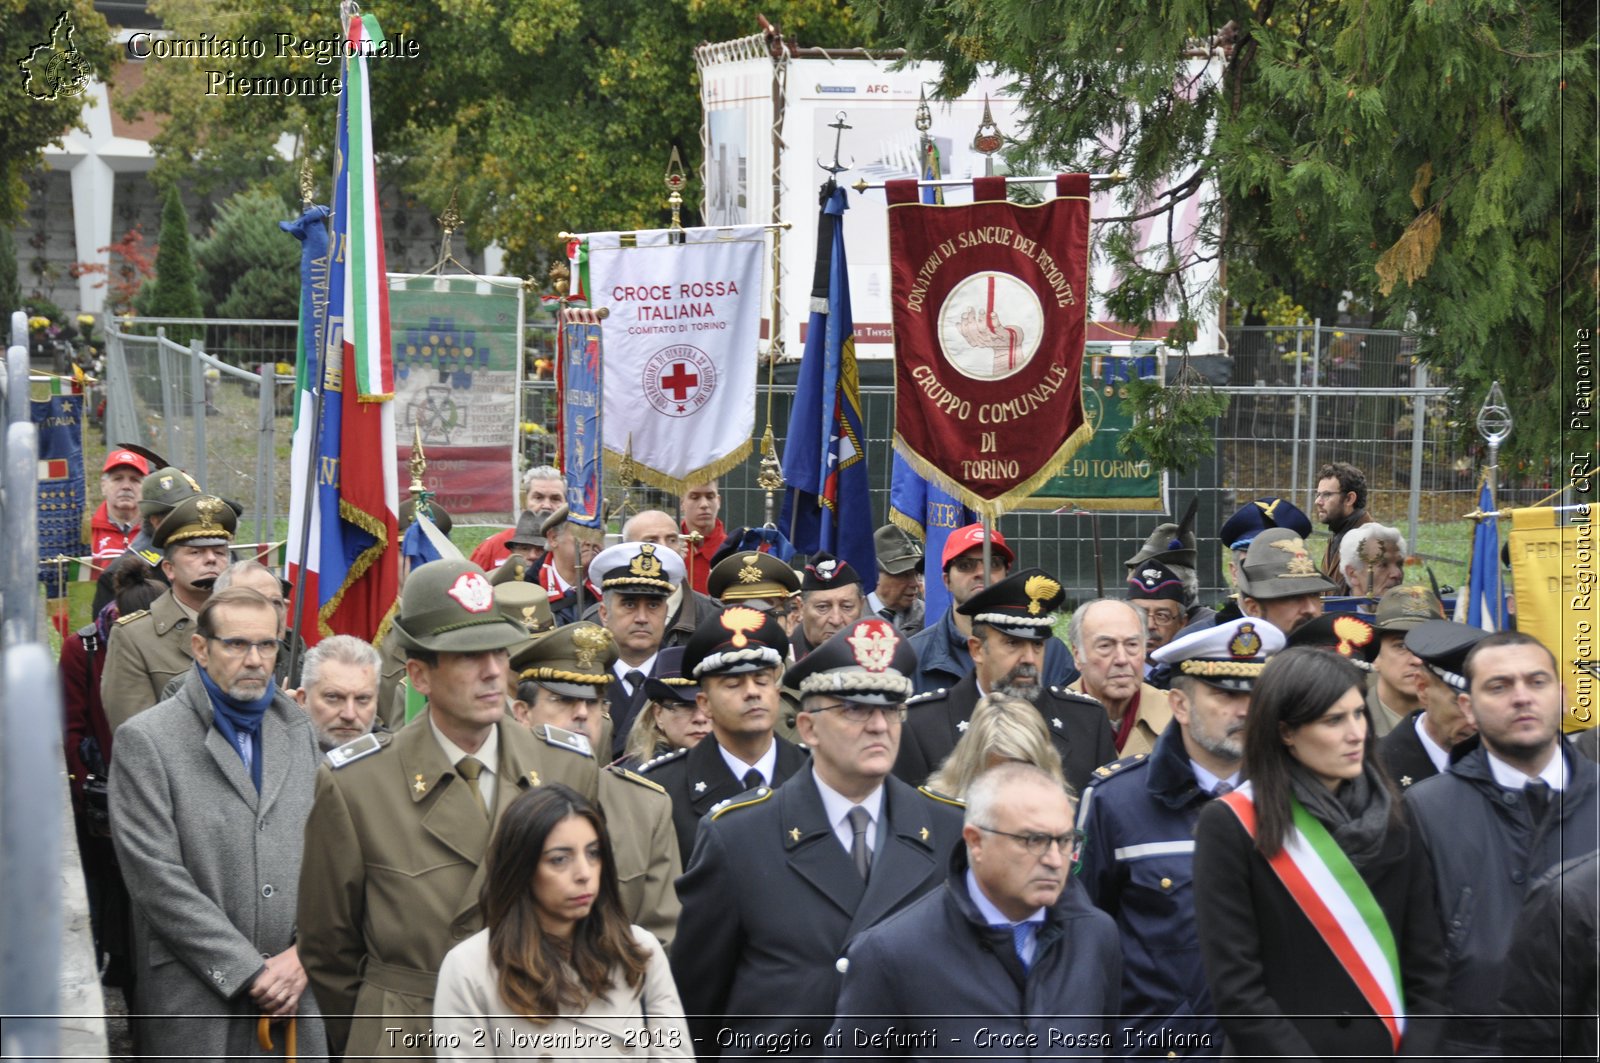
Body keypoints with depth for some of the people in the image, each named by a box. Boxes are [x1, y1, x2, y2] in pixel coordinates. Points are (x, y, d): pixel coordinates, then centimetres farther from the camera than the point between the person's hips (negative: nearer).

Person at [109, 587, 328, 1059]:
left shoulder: (298, 732, 13)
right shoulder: (145, 740, -4)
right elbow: (156, 879, -10)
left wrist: (304, 955, -3)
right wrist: (248, 971, -12)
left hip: (292, 986, 4)